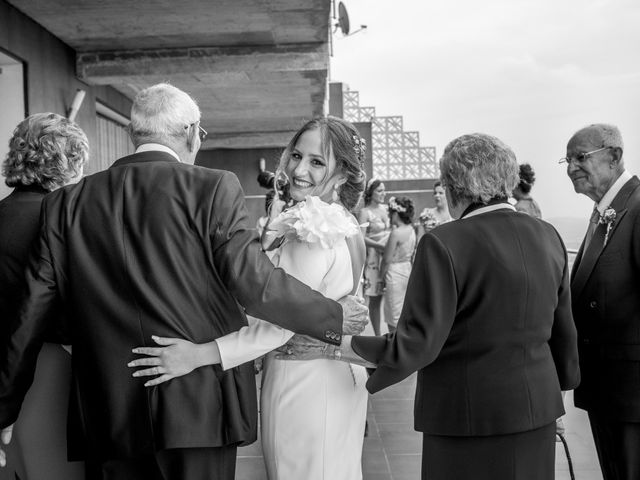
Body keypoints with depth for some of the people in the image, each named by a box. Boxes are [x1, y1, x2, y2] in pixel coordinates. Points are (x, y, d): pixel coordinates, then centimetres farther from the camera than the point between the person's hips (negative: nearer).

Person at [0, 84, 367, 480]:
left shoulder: (66, 203, 1)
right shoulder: (212, 188, -10)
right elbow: (253, 281, -16)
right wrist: (337, 318, -2)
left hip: (109, 416, 4)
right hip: (200, 407, -3)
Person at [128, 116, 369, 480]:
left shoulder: (312, 230, -22)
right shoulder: (346, 225, 8)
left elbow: (280, 324, -27)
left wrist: (199, 355, -29)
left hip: (302, 381, -9)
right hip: (340, 374, 9)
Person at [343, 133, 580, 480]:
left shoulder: (444, 244, -18)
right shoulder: (547, 236, 0)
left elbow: (415, 346, -19)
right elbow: (563, 331, 9)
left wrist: (355, 347, -3)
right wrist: (561, 381, 25)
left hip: (468, 417, -5)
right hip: (537, 411, 6)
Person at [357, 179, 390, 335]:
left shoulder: (385, 208, 11)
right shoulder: (364, 212, -6)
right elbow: (361, 237, -14)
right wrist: (381, 246, -20)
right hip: (374, 258, -5)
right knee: (375, 299, 0)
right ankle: (378, 335, 7)